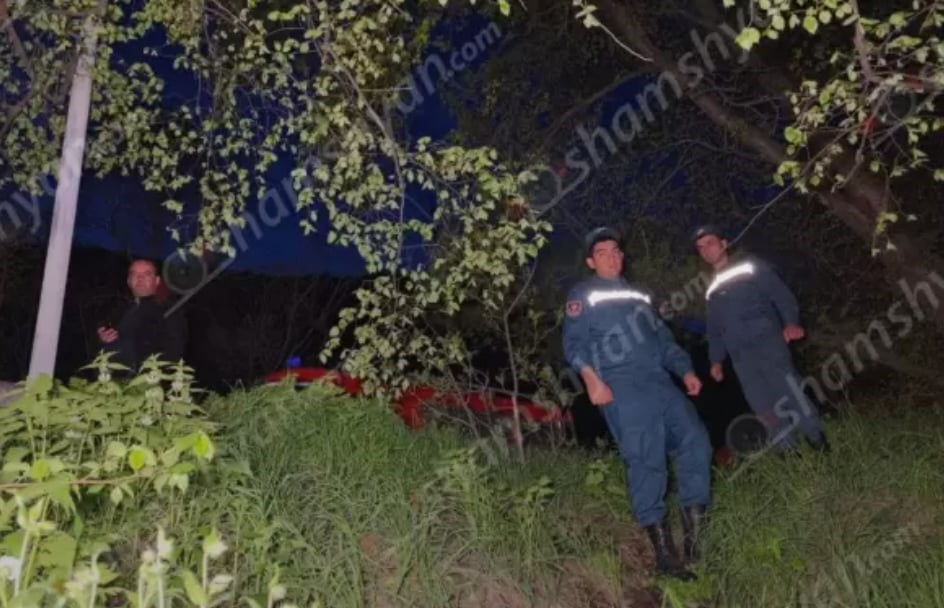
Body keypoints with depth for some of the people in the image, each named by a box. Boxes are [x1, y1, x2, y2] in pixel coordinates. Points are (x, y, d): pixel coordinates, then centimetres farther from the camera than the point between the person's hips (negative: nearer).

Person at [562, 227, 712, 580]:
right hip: (622, 389, -6)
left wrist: (685, 370, 16)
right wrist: (591, 378, -19)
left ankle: (695, 535, 1)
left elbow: (662, 337, 30)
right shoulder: (583, 296, 10)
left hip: (660, 382, 6)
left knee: (694, 441, -9)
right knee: (646, 461, -13)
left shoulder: (636, 294, 29)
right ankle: (665, 553, -7)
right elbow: (574, 343, -3)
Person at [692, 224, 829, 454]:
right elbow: (714, 329, 26)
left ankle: (820, 443, 0)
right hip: (741, 357, 5)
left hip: (767, 342, -5)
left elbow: (781, 293, -1)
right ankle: (790, 453, 7)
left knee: (790, 392, -11)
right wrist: (716, 360, 17)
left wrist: (791, 322, -17)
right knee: (764, 408, 1)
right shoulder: (712, 289, 23)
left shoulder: (750, 266, 9)